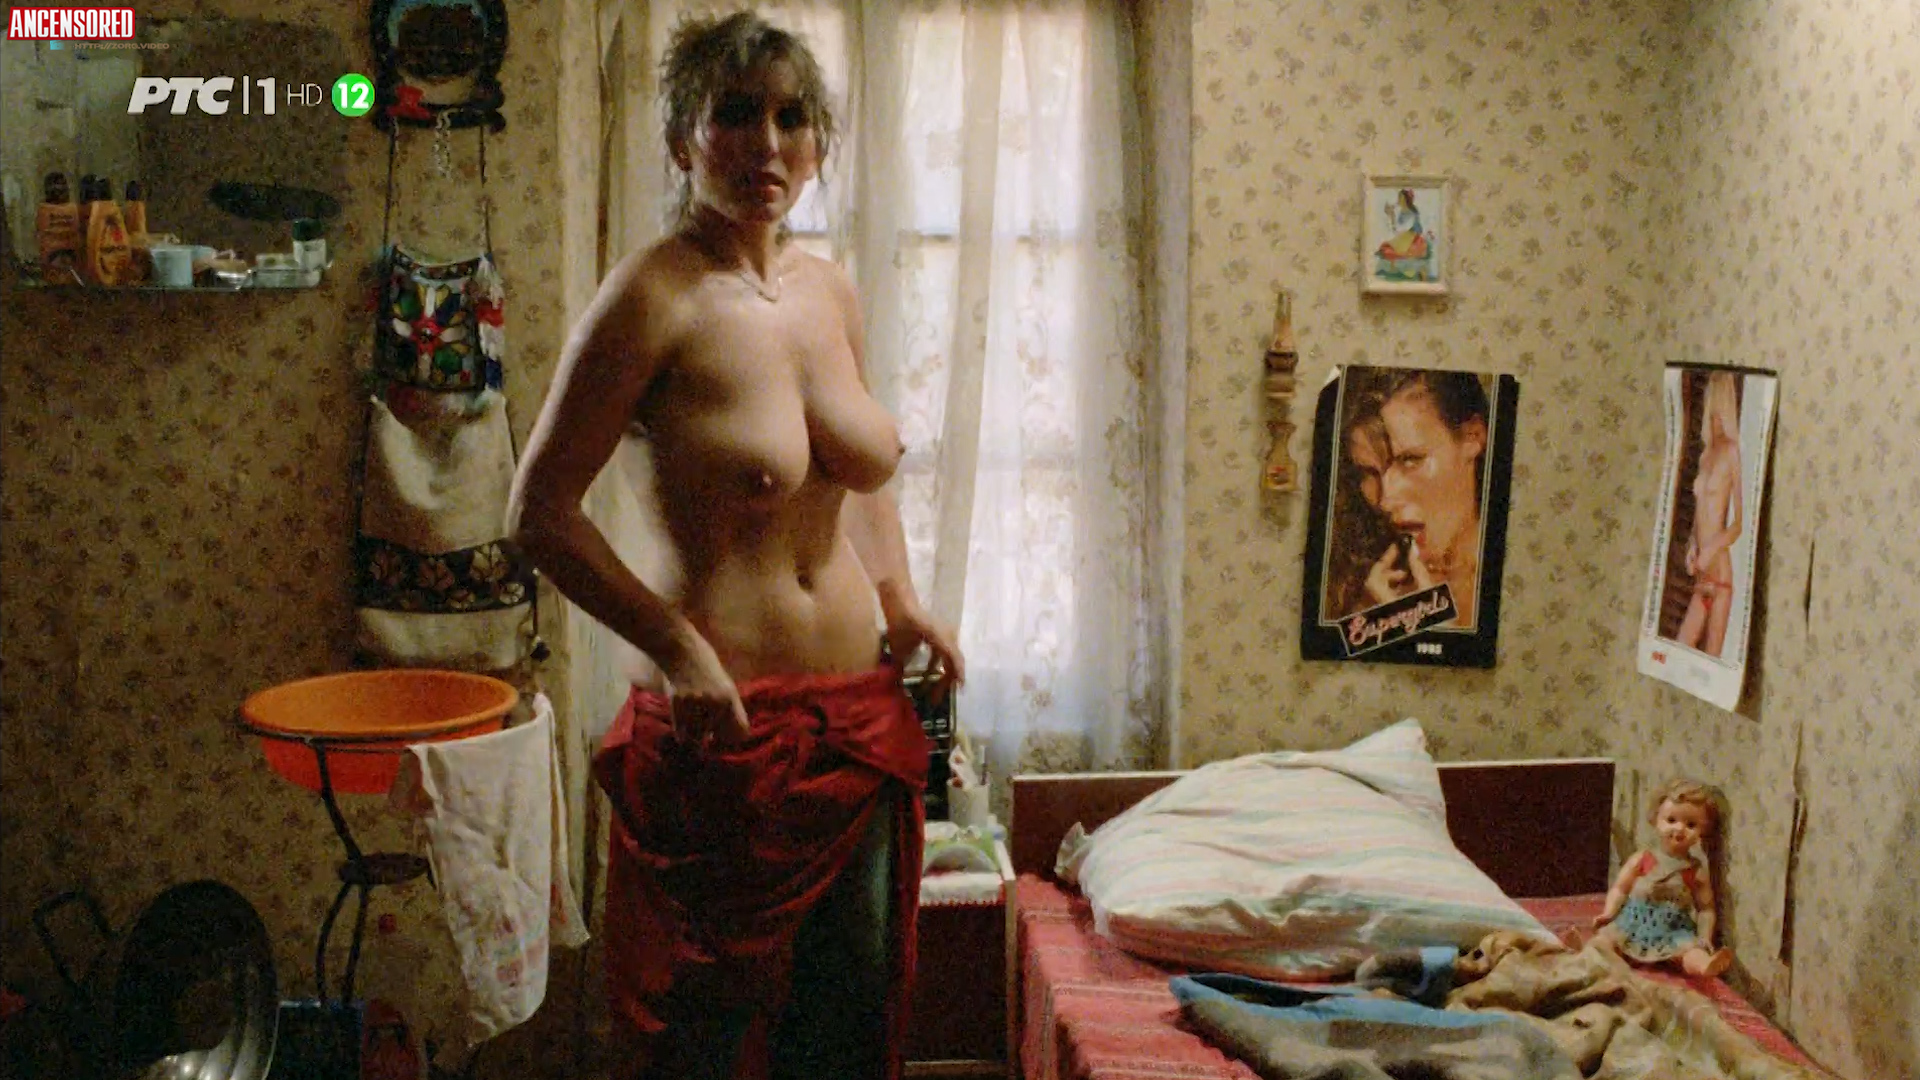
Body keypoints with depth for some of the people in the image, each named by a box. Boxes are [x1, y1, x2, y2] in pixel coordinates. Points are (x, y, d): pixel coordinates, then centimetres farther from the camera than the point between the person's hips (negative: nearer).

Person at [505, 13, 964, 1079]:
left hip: (859, 713, 7)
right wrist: (675, 644, -19)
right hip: (728, 721, -6)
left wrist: (902, 598, 8)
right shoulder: (653, 294, -13)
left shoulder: (833, 291, 7)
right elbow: (542, 511, -12)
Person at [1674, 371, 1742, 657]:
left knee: (1712, 657, -5)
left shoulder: (1732, 451, -7)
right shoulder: (1705, 454, 16)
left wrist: (1711, 549, -17)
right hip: (1701, 574, 7)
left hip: (1720, 571, -7)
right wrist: (1692, 543, 6)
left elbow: (1739, 522, -12)